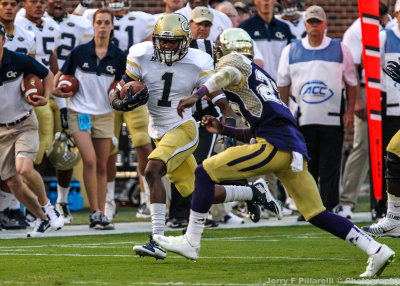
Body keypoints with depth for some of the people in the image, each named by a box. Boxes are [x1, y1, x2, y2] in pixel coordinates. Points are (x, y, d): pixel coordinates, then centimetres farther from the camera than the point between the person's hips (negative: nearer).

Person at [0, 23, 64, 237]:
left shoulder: (20, 61, -11)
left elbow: (46, 74, 6)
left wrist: (46, 97, -10)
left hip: (24, 124, -3)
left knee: (24, 169, -24)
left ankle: (47, 205, 1)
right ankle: (42, 218, 22)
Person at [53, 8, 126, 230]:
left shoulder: (118, 56, 1)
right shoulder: (80, 52, -3)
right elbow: (61, 76, 8)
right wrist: (57, 90, -11)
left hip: (105, 114, 2)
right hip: (80, 112, -2)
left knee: (102, 165, 6)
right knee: (90, 160, -16)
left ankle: (102, 214, 11)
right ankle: (94, 213, -12)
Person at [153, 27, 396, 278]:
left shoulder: (234, 60, 8)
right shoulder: (261, 76, 34)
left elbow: (230, 73, -20)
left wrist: (198, 95, -31)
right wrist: (224, 130, 31)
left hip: (274, 145, -9)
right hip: (295, 151, 9)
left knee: (205, 173, 0)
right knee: (317, 214, 12)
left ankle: (191, 242, -1)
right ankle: (377, 251, 6)